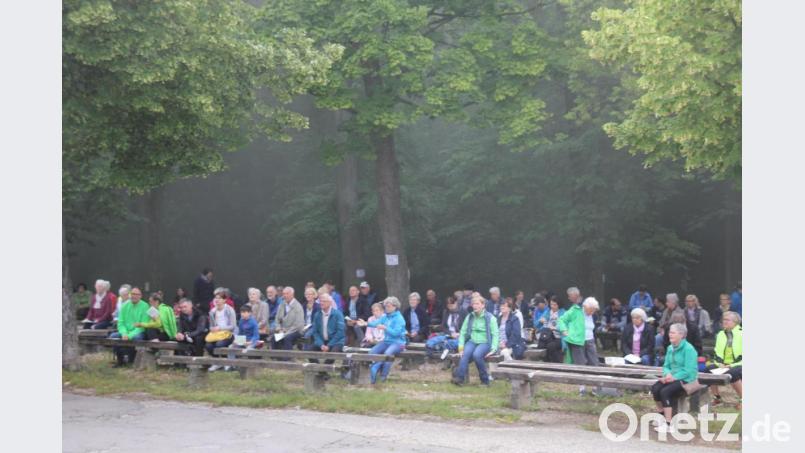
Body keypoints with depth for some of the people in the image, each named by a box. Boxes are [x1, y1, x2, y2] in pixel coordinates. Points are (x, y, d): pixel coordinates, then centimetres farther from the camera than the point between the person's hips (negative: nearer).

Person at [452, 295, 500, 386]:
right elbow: (462, 332, 11)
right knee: (465, 353, -30)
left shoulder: (490, 317, 0)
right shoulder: (469, 317, 13)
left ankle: (485, 380, -20)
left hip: (485, 342, -3)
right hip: (472, 341, 3)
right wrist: (461, 346, -3)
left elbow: (495, 334, -5)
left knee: (477, 354, -34)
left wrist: (493, 349, -15)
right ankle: (459, 378, -42)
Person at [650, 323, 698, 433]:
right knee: (655, 388, -20)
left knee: (665, 391, -29)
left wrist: (674, 377, -21)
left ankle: (668, 424, -24)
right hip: (672, 377, 7)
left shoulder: (688, 349, -13)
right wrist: (668, 374, -10)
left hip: (686, 379, -7)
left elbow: (689, 370, -18)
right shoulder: (670, 348, 11)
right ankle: (663, 417, -3)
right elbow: (666, 366, 13)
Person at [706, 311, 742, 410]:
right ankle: (716, 398, -5)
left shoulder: (741, 334, -4)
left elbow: (743, 356, -10)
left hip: (738, 365, -6)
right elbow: (716, 352, 13)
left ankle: (742, 399, -20)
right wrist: (719, 363, -7)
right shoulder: (720, 334, 15)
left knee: (732, 373, -38)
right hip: (723, 365, 6)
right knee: (708, 369, -21)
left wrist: (732, 365, -19)